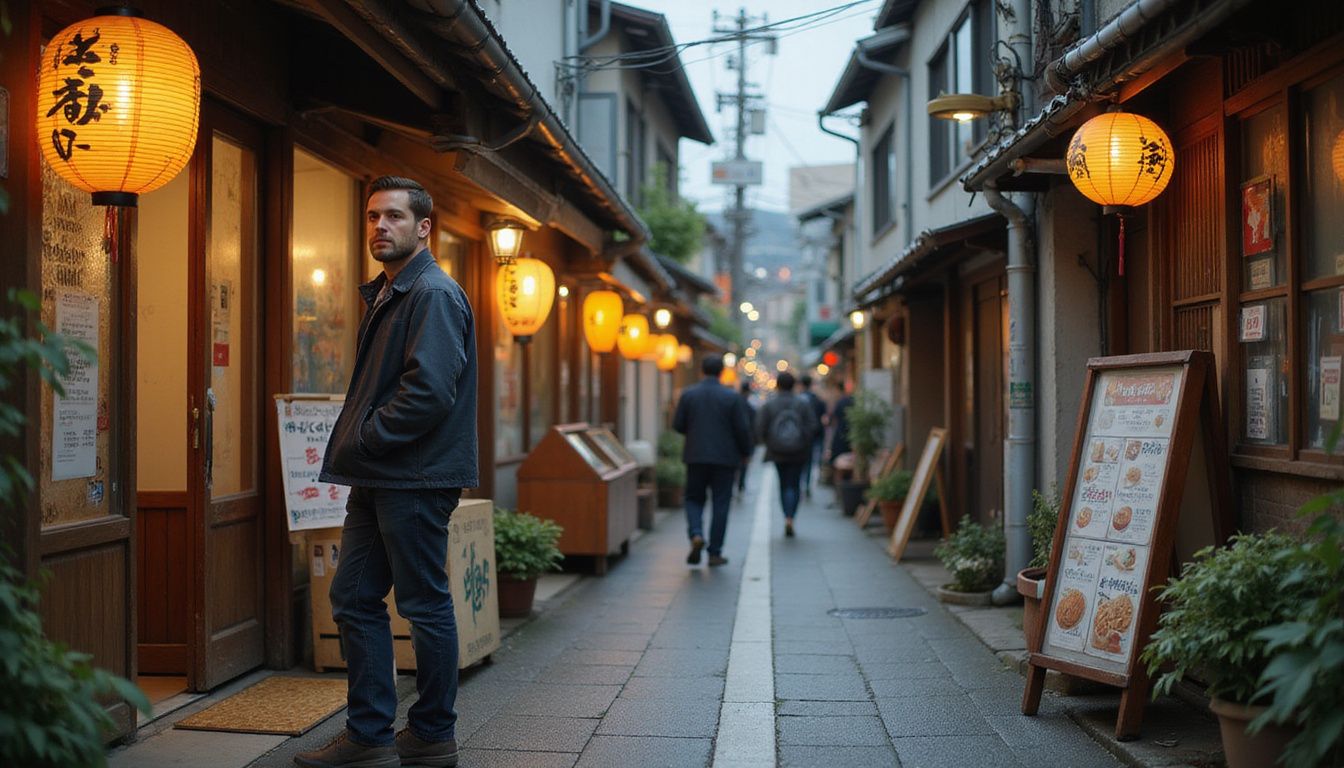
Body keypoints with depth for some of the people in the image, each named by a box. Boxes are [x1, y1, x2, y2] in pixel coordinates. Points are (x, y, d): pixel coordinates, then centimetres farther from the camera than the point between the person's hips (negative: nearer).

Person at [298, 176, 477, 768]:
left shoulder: (434, 294, -13)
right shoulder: (386, 294, 18)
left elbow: (429, 391, -23)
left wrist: (360, 442, -16)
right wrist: (352, 446, 9)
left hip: (415, 478, -10)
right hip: (378, 477, 10)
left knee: (425, 607, 1)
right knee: (354, 599, 11)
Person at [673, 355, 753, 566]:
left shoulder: (688, 394, -2)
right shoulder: (732, 397, -6)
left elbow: (678, 425, 0)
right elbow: (742, 429, -6)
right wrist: (745, 452, 9)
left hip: (696, 456, 1)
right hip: (724, 458, -1)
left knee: (694, 499, 14)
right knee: (720, 504, 5)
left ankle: (696, 534, -12)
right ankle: (715, 553, 6)